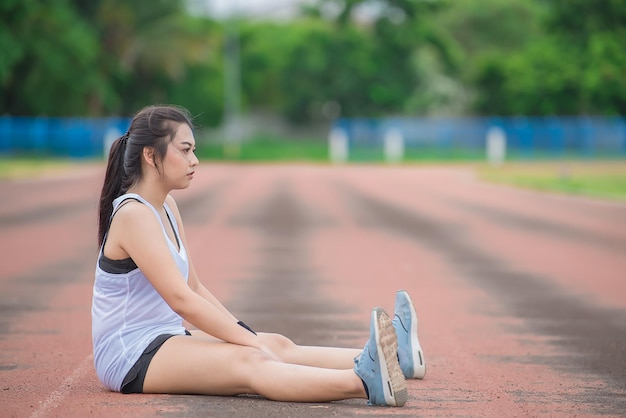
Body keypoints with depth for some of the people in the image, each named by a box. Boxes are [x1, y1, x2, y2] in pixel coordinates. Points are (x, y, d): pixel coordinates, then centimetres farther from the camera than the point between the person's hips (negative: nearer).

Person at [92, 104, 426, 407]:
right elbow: (181, 299, -24)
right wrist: (251, 340, -24)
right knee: (247, 361, -32)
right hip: (129, 357, -10)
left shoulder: (166, 208, 13)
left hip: (162, 340, 10)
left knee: (277, 345, -8)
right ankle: (365, 383, -53)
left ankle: (390, 357, -25)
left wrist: (246, 335, 4)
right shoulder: (133, 215, -17)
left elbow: (196, 289, 15)